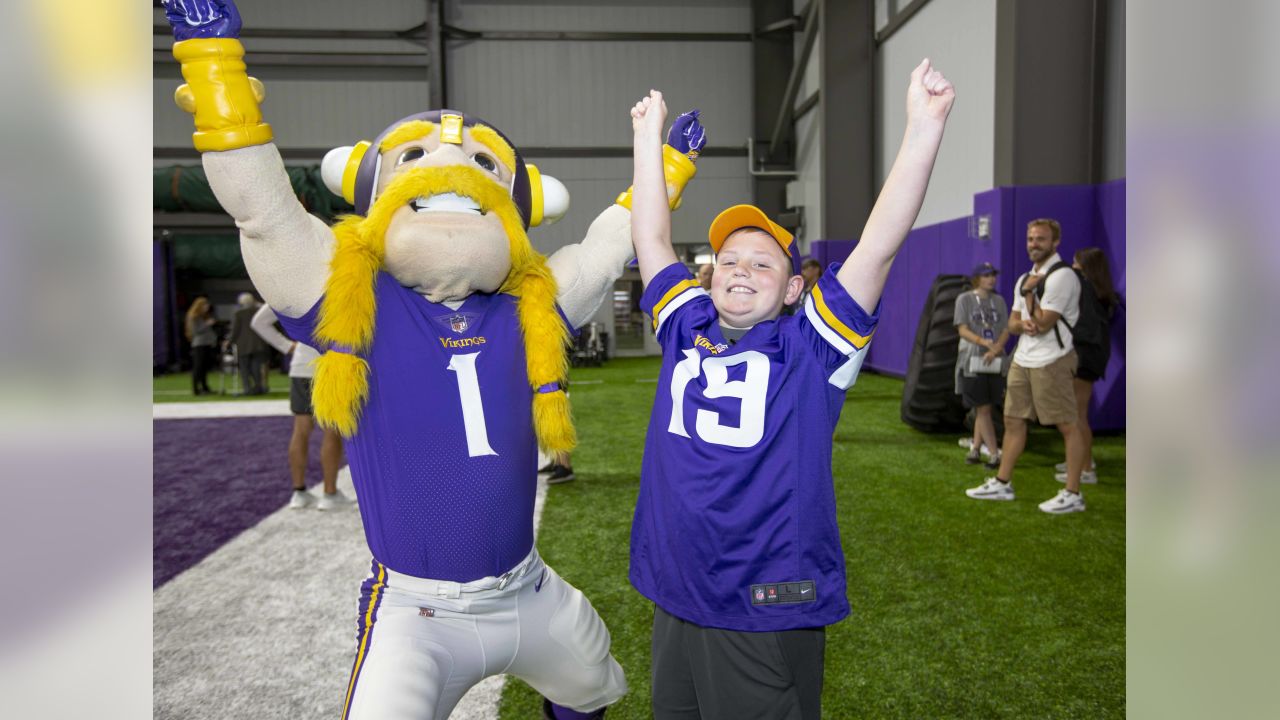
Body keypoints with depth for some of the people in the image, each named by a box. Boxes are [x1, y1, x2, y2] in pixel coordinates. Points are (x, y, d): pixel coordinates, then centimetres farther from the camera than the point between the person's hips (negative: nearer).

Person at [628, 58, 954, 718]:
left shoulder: (809, 345, -5)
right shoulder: (686, 330, 5)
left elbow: (880, 243, -13)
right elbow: (650, 239, 11)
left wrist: (924, 126, -17)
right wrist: (648, 135, 14)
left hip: (770, 614, -4)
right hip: (674, 602, 5)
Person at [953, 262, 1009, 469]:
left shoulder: (998, 300, 11)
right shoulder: (964, 299, 1)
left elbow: (1006, 330, 5)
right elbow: (962, 330, -6)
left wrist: (995, 349, -14)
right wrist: (983, 342, -24)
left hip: (994, 361, 4)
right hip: (972, 360, -4)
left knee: (984, 408, 6)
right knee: (983, 409, -4)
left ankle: (976, 449, 16)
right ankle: (994, 454, -3)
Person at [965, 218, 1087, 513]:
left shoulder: (1061, 276, -12)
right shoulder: (1026, 278, 16)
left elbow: (1043, 324, -17)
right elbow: (1012, 323, 15)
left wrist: (1028, 293, -7)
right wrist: (1022, 324, -8)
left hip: (1051, 361, -9)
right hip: (1022, 359, 9)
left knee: (1067, 425, -3)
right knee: (1013, 420, 12)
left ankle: (1073, 495, 2)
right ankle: (1002, 484, 21)